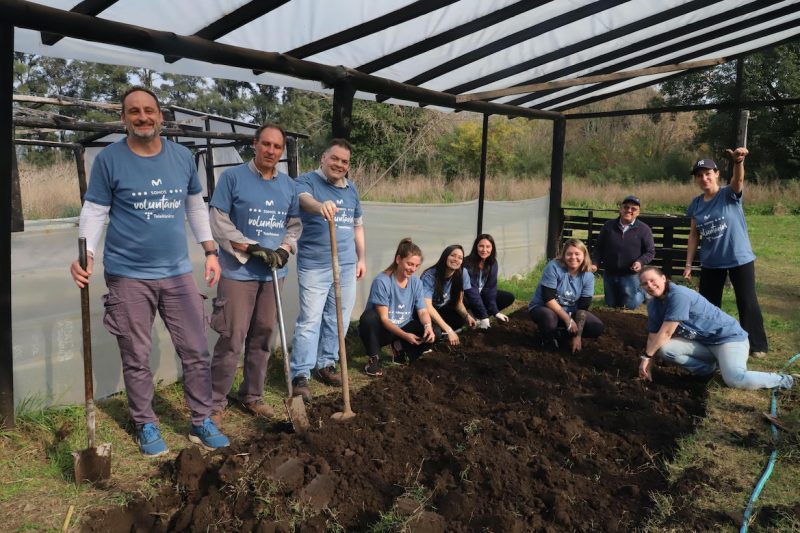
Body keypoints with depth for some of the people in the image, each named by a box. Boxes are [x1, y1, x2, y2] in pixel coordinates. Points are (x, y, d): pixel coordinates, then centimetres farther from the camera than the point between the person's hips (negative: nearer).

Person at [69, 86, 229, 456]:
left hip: (177, 272, 3)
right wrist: (84, 255, -21)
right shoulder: (109, 159, -5)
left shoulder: (182, 157, 5)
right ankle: (146, 425, 25)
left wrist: (210, 250, 8)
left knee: (196, 352, 6)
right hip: (128, 275, -3)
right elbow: (94, 212, -5)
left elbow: (196, 206, 14)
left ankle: (201, 422, 21)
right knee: (136, 359, 8)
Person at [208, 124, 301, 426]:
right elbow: (218, 222, -9)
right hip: (239, 272, -5)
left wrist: (284, 249, -6)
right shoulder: (232, 177, -6)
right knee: (231, 340, -4)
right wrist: (252, 248, -17)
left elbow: (295, 224, 13)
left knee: (262, 338, 12)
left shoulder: (288, 184, 9)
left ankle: (252, 396, 26)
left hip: (273, 273, 5)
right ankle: (215, 403, 8)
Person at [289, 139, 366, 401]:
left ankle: (326, 364, 25)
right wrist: (320, 206, -51)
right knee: (310, 320, -6)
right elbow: (305, 200, -29)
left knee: (338, 319, 11)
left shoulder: (351, 189, 15)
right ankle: (300, 374, 0)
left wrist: (361, 258, 19)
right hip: (314, 265, -6)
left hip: (347, 265, 6)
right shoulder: (307, 181, -5)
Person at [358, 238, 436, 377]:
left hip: (403, 329, 5)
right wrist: (405, 335, -36)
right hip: (382, 331, -4)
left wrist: (428, 326, -28)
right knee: (369, 317, -37)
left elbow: (423, 311, -5)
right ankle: (374, 358, -13)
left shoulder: (416, 282, -4)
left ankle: (400, 347, 9)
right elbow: (384, 319, -23)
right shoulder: (382, 281, -22)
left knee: (431, 335, -20)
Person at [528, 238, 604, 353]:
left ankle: (560, 334, 7)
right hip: (543, 308, -5)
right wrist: (568, 319, -26)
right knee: (549, 318, -40)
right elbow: (548, 299, -25)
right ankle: (548, 339, -5)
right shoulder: (553, 267, -22)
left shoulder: (588, 276, -9)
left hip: (569, 312, 5)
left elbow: (582, 308, -10)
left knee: (598, 327, -12)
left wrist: (578, 335, -17)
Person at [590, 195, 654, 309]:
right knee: (611, 304, 14)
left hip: (630, 274, -3)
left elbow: (650, 252, -3)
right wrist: (594, 263, -8)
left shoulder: (643, 229, -6)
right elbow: (598, 247, 6)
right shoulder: (609, 226, 1)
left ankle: (643, 292, 32)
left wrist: (640, 262, -22)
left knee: (630, 305, 2)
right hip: (609, 274, 3)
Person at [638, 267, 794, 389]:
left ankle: (783, 380, -2)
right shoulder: (653, 305, 0)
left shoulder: (678, 295, -26)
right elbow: (653, 336, 2)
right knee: (664, 348, -18)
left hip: (728, 336, -7)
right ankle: (708, 368, 5)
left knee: (734, 379, -30)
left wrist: (646, 356, -16)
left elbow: (666, 333, -25)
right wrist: (648, 366, -5)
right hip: (702, 343, 7)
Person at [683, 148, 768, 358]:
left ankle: (757, 345, 17)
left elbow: (738, 179, -34)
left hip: (740, 259, -4)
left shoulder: (730, 195, -10)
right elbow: (694, 235, 6)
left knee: (747, 302, 4)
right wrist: (688, 264, 3)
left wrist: (738, 161, -56)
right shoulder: (696, 205, 1)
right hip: (711, 263, 4)